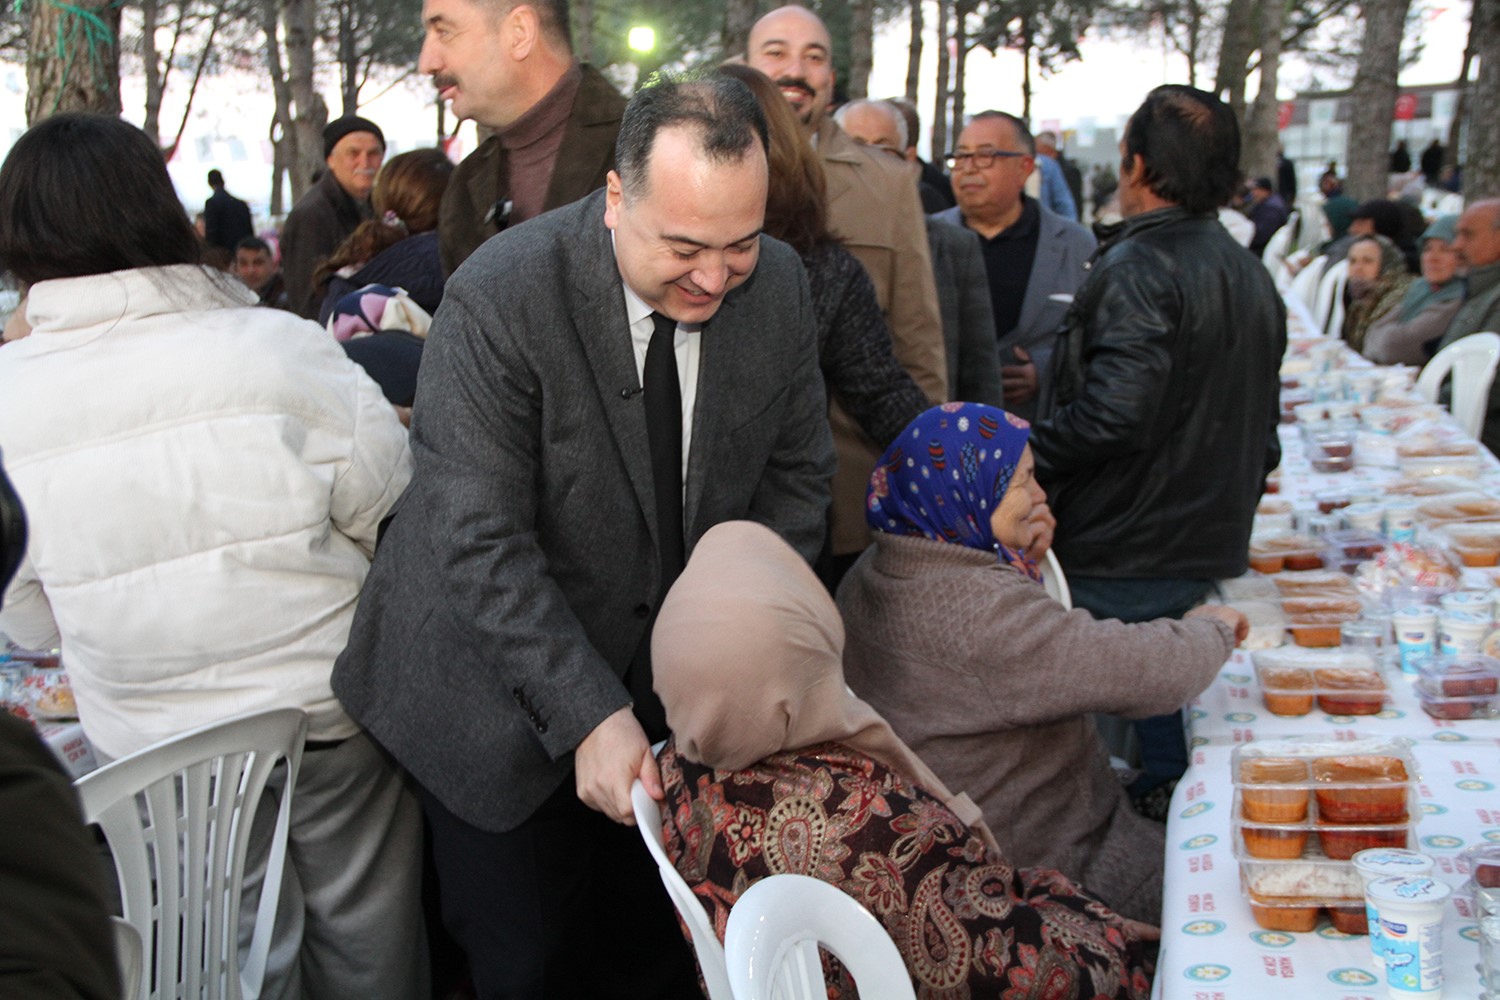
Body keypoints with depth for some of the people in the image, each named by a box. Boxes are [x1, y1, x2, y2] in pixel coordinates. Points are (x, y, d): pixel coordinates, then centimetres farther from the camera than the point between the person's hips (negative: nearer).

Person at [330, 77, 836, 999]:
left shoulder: (780, 284, -8)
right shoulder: (497, 300, -24)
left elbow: (797, 474, 2)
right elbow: (481, 543, -25)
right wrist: (588, 715, -30)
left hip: (677, 681, 4)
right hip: (511, 697, -4)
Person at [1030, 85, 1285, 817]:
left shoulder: (1138, 268, -18)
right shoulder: (1250, 275, 11)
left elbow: (1114, 413, -29)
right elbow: (1262, 423, 18)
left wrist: (1025, 456, -17)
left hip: (1121, 554, -9)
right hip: (1208, 543, 9)